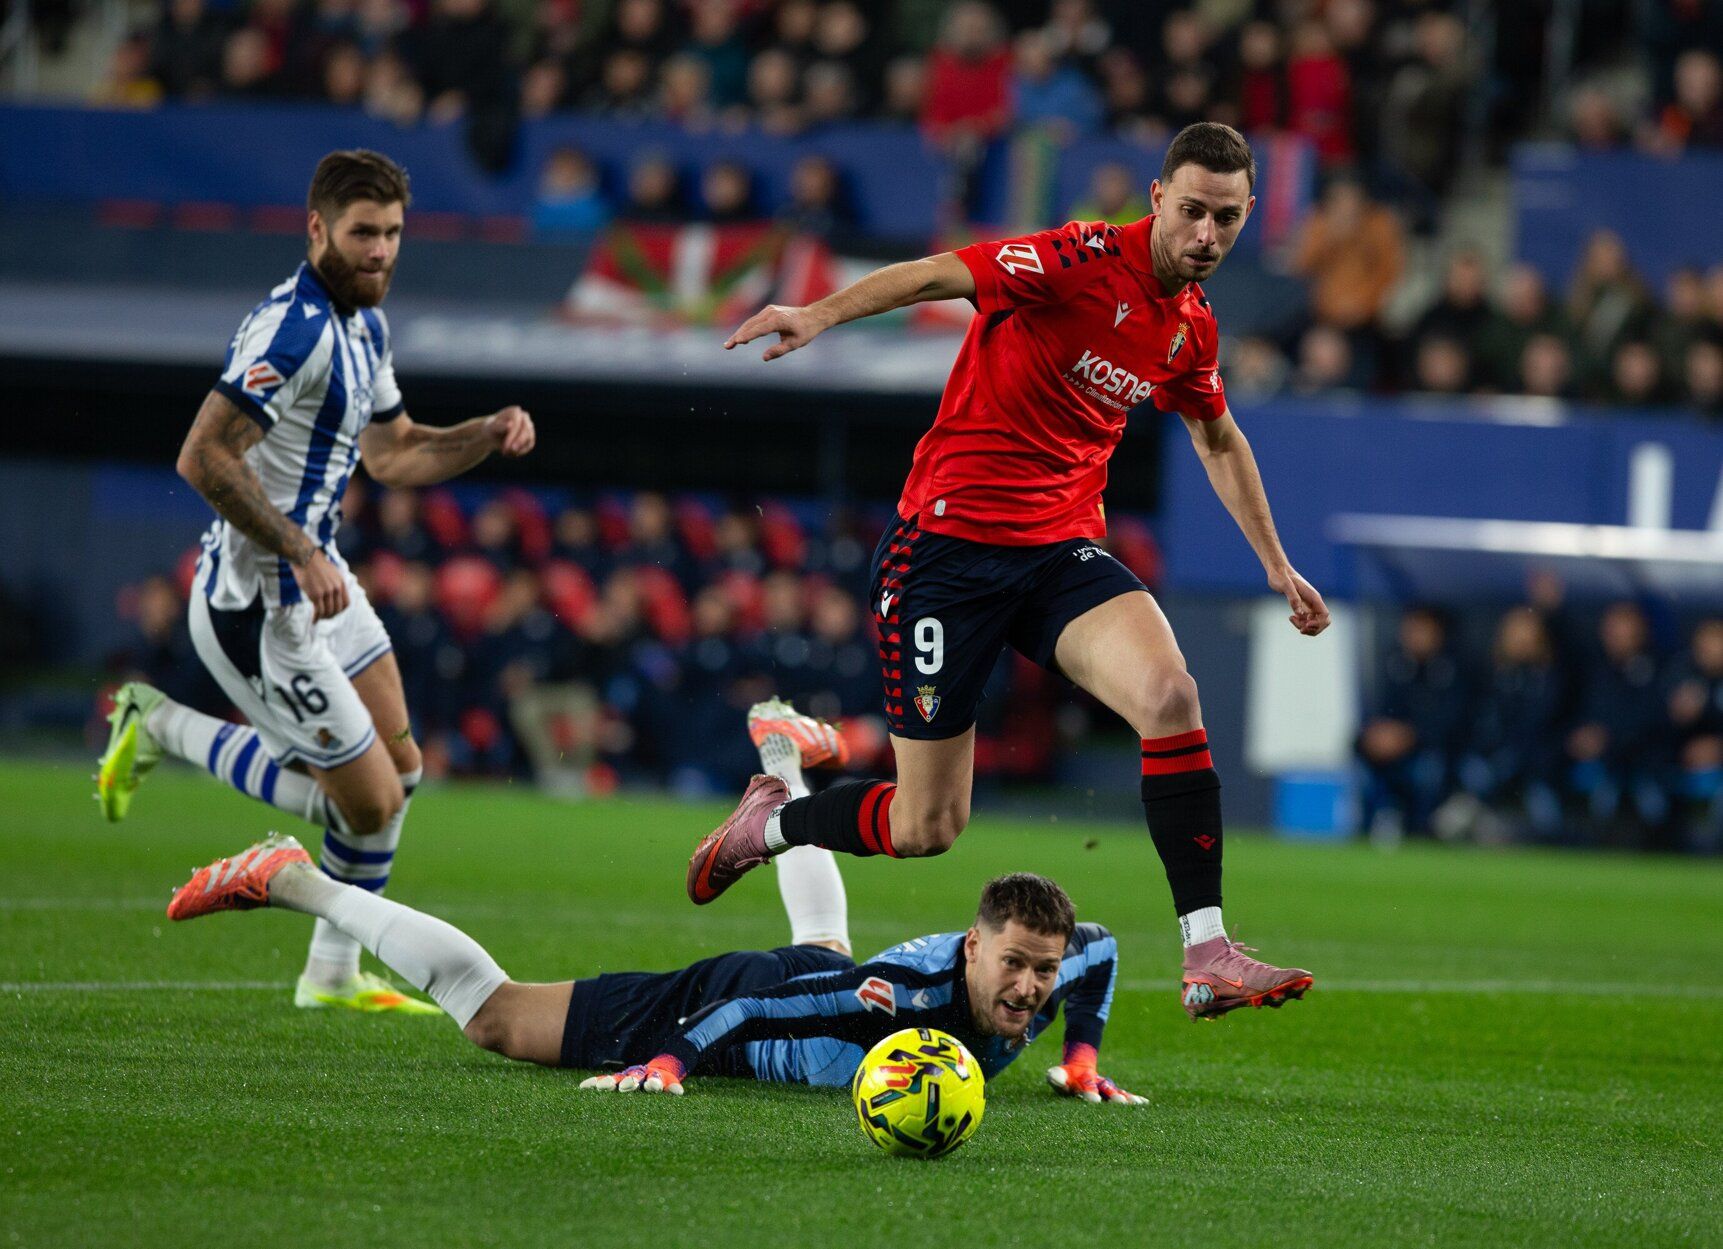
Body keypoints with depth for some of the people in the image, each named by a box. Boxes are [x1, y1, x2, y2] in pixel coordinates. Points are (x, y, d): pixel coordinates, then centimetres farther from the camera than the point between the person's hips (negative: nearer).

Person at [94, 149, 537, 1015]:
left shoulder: (365, 324, 10)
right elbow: (203, 457, -28)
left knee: (400, 768, 15)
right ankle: (162, 730, 7)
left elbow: (392, 455, 23)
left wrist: (489, 435, 6)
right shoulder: (294, 327, -22)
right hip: (256, 603, -10)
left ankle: (333, 974, 26)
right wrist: (300, 554, -27)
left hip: (317, 579, 10)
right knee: (370, 803, -6)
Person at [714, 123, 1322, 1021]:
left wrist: (1276, 564, 31)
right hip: (951, 538, -5)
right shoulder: (1089, 259, -13)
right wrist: (822, 314, -36)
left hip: (1063, 549, 5)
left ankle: (1208, 957, -25)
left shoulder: (1191, 326, 8)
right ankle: (769, 822, 32)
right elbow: (940, 275, -21)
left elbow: (1219, 441, 28)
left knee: (1169, 694, -25)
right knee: (926, 828, -1)